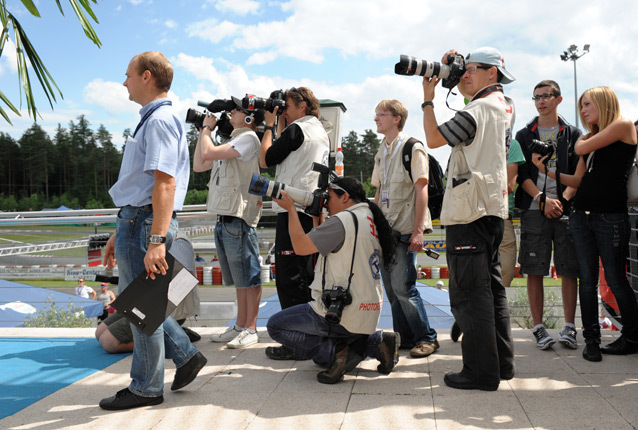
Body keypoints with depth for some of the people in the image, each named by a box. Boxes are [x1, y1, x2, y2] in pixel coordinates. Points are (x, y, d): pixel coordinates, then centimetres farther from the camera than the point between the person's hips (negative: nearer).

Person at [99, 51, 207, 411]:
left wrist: (156, 240, -30)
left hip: (146, 223, -10)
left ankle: (145, 388, 16)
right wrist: (120, 234, 24)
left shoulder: (160, 119, -13)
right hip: (136, 221, 10)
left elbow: (165, 183, -24)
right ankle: (186, 355, 25)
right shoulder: (150, 120, 19)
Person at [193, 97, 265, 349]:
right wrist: (204, 130, 20)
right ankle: (240, 326, 22)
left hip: (239, 217, -10)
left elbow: (208, 153, -17)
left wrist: (207, 128, 1)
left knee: (248, 276, -3)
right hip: (223, 218, 10)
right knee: (238, 278, 14)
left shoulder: (248, 139, -7)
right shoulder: (232, 143, 23)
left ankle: (250, 330, 2)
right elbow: (198, 165, 23)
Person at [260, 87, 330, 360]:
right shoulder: (321, 133, 20)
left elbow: (265, 160, -5)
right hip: (314, 211, 10)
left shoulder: (296, 129, -8)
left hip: (294, 212, -9)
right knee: (307, 276, 14)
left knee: (289, 278, -7)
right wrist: (280, 125, 21)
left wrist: (269, 125, 4)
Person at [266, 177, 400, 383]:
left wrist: (291, 209, 0)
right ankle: (378, 342, 11)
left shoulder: (344, 220, -15)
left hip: (343, 316, -9)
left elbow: (301, 246, -11)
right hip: (369, 316, 9)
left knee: (275, 325, 3)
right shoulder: (371, 221, 12)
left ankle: (336, 354, -8)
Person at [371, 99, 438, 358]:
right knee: (390, 286, 8)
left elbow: (421, 190, -11)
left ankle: (427, 338, 4)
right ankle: (405, 338, 19)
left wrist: (418, 230, -17)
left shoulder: (413, 148, -6)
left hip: (406, 229, -7)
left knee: (402, 286, -10)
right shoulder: (381, 152, 16)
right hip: (385, 229, 8)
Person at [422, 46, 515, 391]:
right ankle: (502, 362, 22)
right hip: (492, 208, 10)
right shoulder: (502, 105, 17)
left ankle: (481, 372, -2)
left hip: (470, 211, -10)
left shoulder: (479, 109, -13)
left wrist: (428, 97, -1)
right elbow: (468, 90, 35)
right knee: (491, 287, 15)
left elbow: (434, 139, -9)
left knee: (469, 292, -6)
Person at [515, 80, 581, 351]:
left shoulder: (572, 134, 12)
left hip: (566, 208, 0)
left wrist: (563, 200, -11)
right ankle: (539, 327, 5)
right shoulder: (524, 135, 12)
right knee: (534, 270, -2)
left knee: (569, 269, -1)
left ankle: (569, 327, 7)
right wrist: (543, 199, -11)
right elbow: (522, 173, 3)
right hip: (534, 209, 0)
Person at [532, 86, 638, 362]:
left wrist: (583, 139, 12)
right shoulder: (590, 137, 17)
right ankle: (591, 339, 12)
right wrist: (547, 170, 5)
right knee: (587, 279, 5)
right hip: (581, 215, 7)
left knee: (615, 280, 0)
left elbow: (581, 149, -10)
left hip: (611, 217, -6)